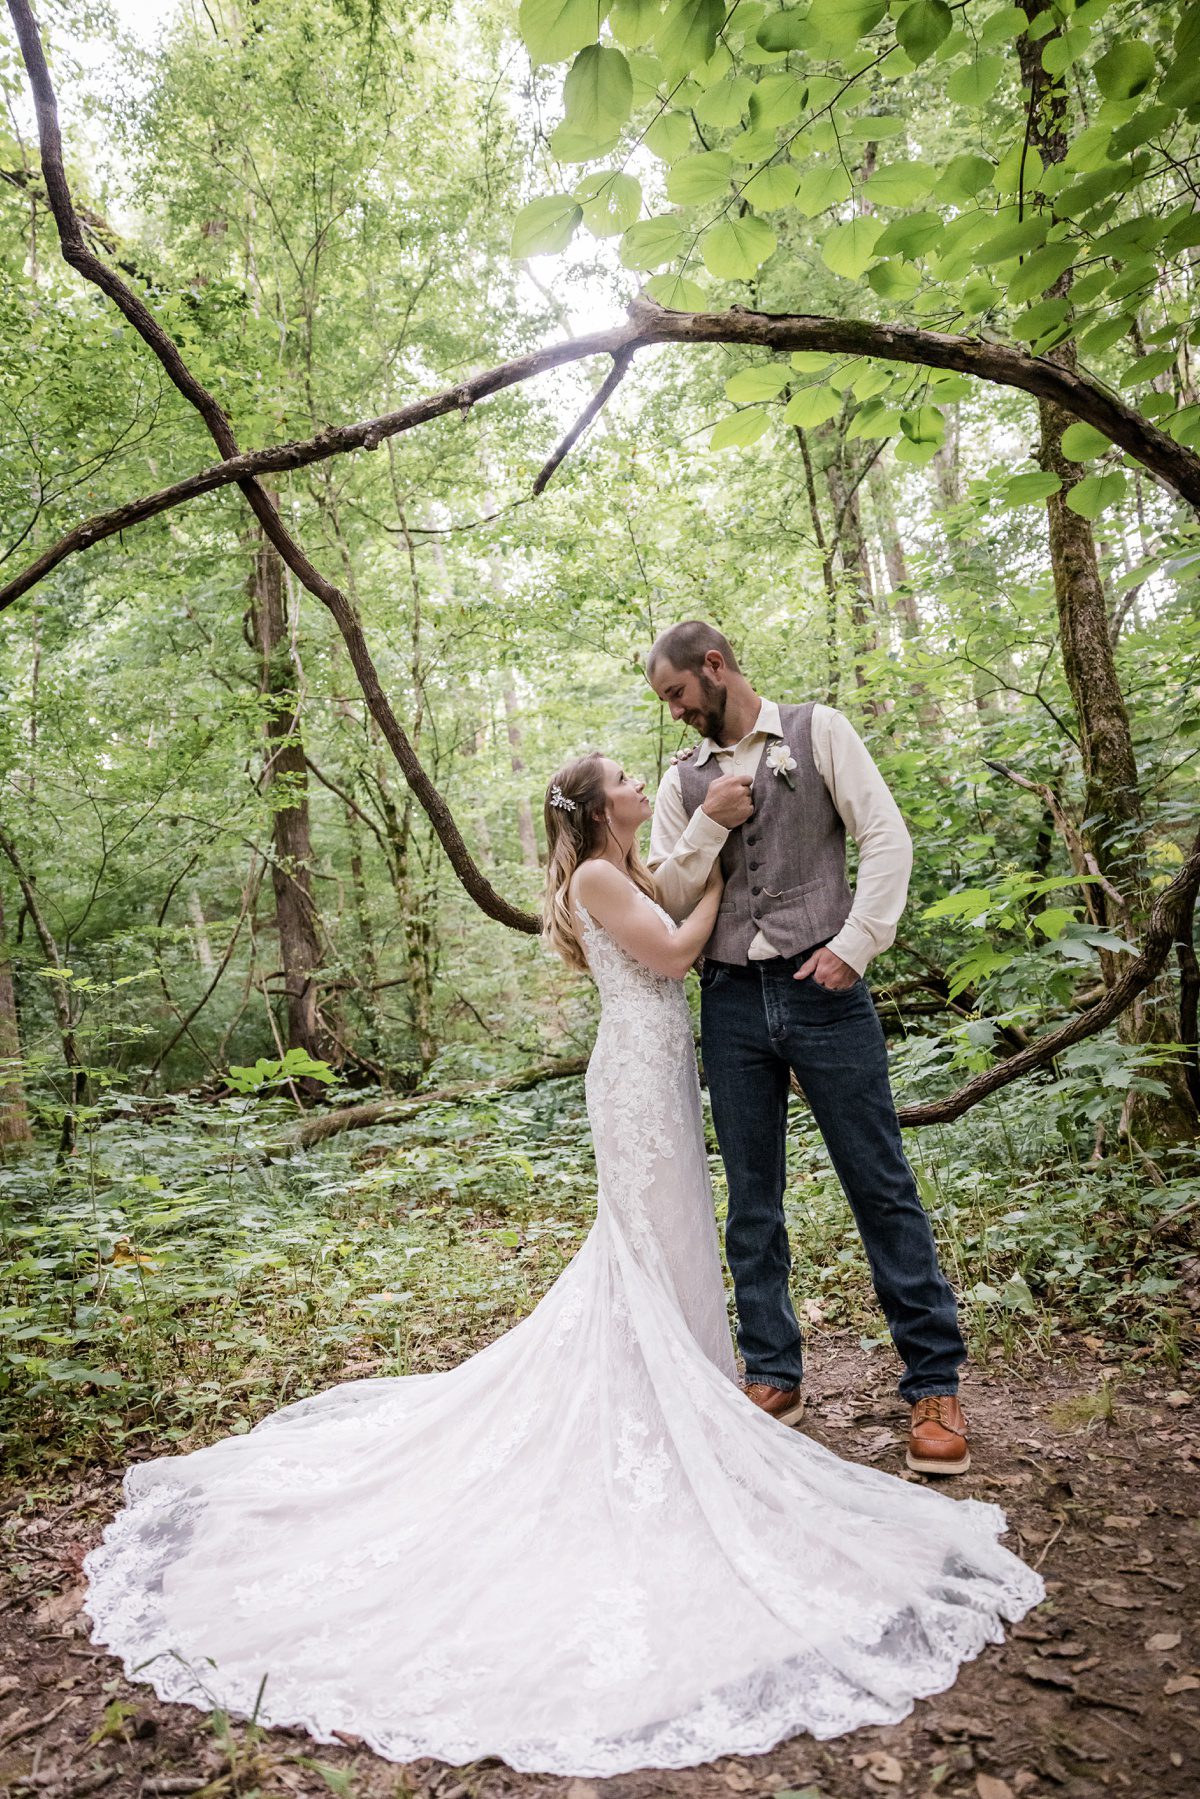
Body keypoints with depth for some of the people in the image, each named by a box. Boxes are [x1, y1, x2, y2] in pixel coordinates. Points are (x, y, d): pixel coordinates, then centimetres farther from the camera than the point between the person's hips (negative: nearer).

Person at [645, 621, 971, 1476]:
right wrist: (710, 822, -6)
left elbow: (887, 838, -4)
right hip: (732, 1001, 4)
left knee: (882, 1185, 1)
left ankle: (935, 1382, 12)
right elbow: (667, 900, 8)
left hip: (823, 988, -4)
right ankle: (775, 1374, 22)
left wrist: (853, 946, -12)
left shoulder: (816, 730, 4)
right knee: (752, 1200, 9)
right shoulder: (685, 779, 13)